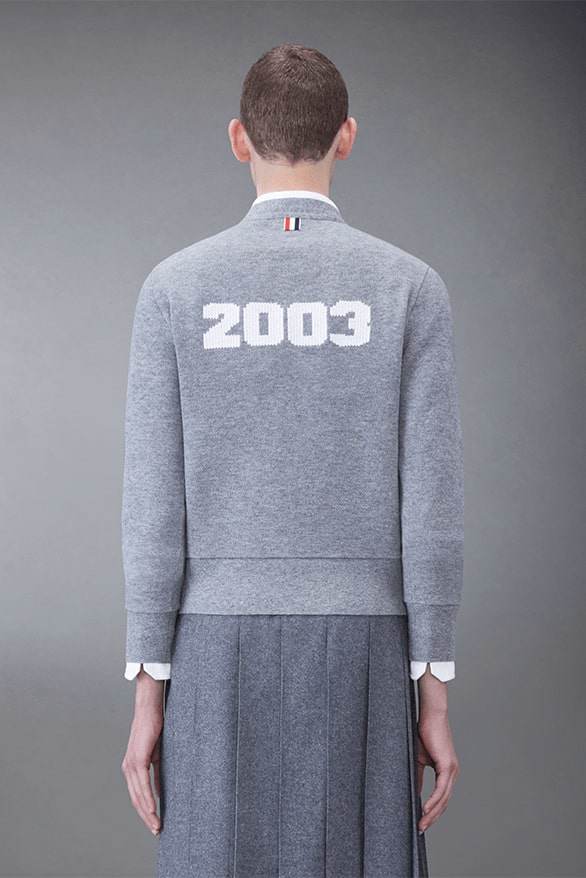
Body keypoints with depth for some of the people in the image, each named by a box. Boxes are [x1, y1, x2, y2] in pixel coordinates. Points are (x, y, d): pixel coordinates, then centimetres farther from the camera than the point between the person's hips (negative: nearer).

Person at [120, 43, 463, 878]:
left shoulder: (174, 287, -2)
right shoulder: (411, 286, -3)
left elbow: (156, 506, -4)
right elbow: (431, 509, -5)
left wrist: (147, 695, 1)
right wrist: (434, 697, 0)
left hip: (221, 657, 0)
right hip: (358, 659, 0)